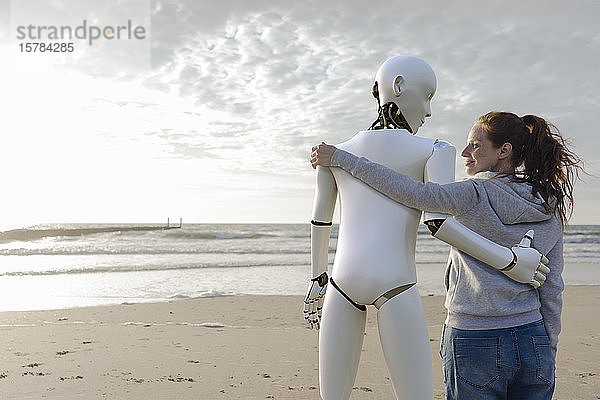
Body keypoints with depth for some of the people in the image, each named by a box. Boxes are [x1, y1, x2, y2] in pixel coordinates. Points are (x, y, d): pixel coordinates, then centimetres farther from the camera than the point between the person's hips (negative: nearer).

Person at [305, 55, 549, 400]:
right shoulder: (436, 150, 5)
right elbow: (439, 221, -9)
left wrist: (318, 278, 31)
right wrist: (509, 261, -2)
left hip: (342, 279, 4)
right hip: (394, 282, -4)